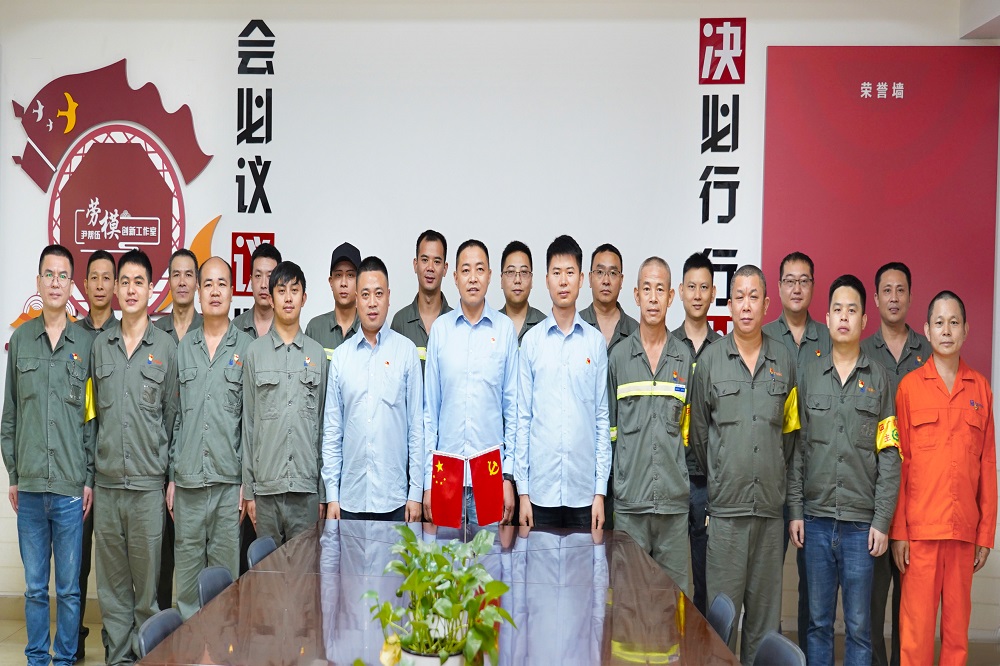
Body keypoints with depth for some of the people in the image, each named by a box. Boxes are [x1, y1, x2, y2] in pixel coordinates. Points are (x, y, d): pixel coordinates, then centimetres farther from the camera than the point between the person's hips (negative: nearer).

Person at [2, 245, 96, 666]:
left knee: (69, 587, 5)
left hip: (71, 485, -2)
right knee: (35, 586, 9)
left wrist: (91, 478, -2)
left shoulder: (87, 342, 1)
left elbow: (93, 416, 2)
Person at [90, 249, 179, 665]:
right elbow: (93, 413, 13)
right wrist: (88, 475, 9)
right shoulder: (100, 346, 9)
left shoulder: (166, 349, 2)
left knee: (147, 580, 1)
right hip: (106, 482, 3)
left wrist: (171, 474, 1)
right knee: (111, 581, 7)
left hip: (148, 483, -3)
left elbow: (172, 415, 4)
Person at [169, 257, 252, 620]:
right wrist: (170, 475, 7)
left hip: (229, 478, -2)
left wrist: (248, 480, -5)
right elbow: (173, 415, 12)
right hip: (188, 478, 2)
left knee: (225, 568, 3)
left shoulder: (246, 348, 2)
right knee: (187, 565, 7)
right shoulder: (183, 347, 11)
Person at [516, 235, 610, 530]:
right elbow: (522, 418, 4)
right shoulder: (531, 341, 3)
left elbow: (603, 419, 5)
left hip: (584, 490, 0)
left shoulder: (596, 342, 4)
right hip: (541, 489, 0)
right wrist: (522, 490, 0)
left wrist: (601, 490, 1)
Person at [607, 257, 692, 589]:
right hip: (629, 499, -1)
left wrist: (693, 481, 7)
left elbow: (692, 428, 12)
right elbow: (606, 427, 8)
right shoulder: (618, 357, 4)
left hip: (675, 499, 1)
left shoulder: (686, 358, 7)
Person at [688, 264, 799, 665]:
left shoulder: (784, 361, 8)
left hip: (770, 507, 2)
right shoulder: (710, 359, 2)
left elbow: (790, 432, 15)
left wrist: (776, 479, 14)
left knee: (766, 610, 7)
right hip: (726, 507, -2)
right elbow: (698, 432, 9)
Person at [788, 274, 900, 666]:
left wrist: (882, 522, -5)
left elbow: (889, 457, 0)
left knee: (859, 625, 3)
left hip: (860, 522, -1)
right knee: (818, 622, 8)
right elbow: (796, 449, 8)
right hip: (816, 519, 2)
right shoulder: (810, 376, 8)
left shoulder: (879, 379, 3)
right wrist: (795, 512, 2)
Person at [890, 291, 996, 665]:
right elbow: (898, 462, 0)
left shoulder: (980, 388, 7)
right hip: (920, 527, -2)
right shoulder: (910, 386, 1)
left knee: (958, 623, 8)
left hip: (965, 528, 2)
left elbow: (988, 463, 8)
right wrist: (898, 531, -5)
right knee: (916, 625, 0)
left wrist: (987, 532, 4)